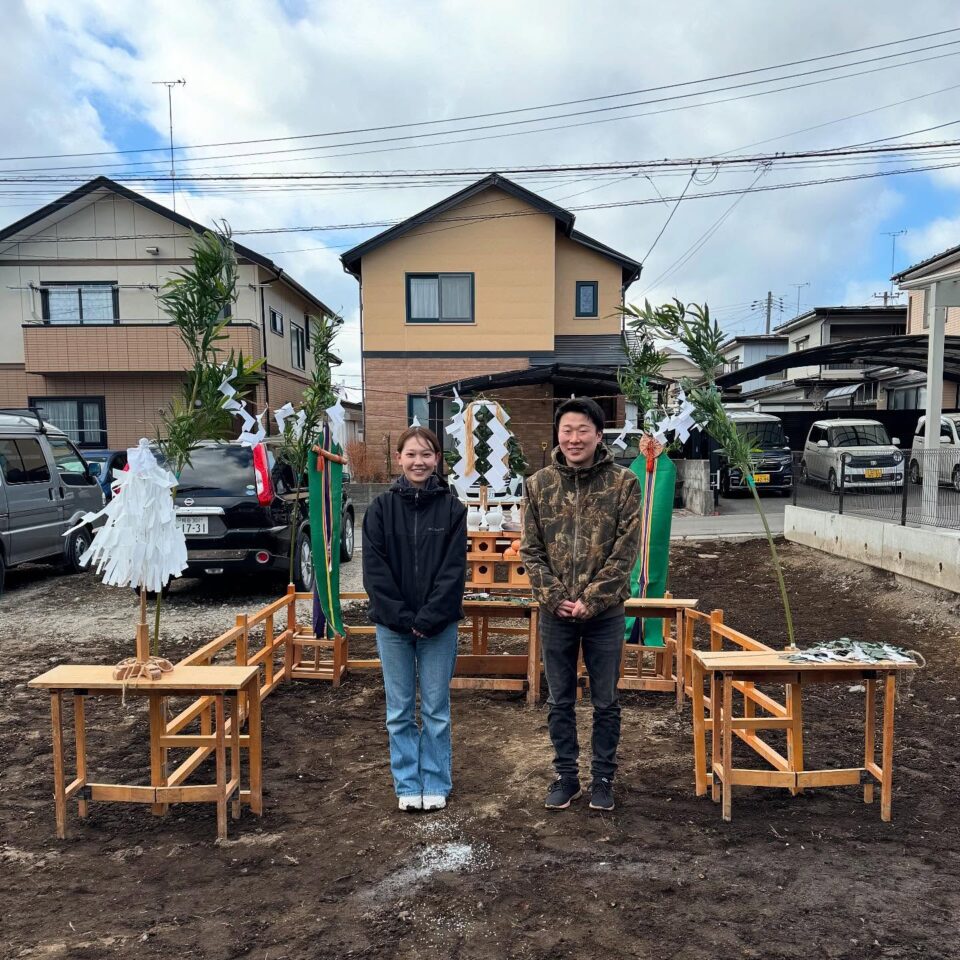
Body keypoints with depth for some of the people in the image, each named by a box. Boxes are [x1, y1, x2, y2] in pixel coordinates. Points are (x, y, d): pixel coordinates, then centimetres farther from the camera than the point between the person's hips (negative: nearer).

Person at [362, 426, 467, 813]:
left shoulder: (452, 508, -3)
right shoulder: (381, 508, -2)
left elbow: (454, 570, -8)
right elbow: (375, 570, -6)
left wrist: (427, 619, -15)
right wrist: (403, 618, -12)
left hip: (439, 626, -1)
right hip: (392, 625, 1)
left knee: (436, 709, 10)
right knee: (400, 711, 11)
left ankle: (436, 784, 26)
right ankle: (408, 786, 26)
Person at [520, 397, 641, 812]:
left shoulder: (623, 482, -5)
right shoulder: (538, 484, 1)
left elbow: (626, 550, -8)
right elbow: (531, 550, 1)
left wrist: (590, 600, -13)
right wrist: (555, 597, -10)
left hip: (605, 613, -1)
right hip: (555, 613, 2)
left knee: (606, 702, 11)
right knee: (560, 701, 13)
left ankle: (602, 778, 28)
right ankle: (566, 776, 29)